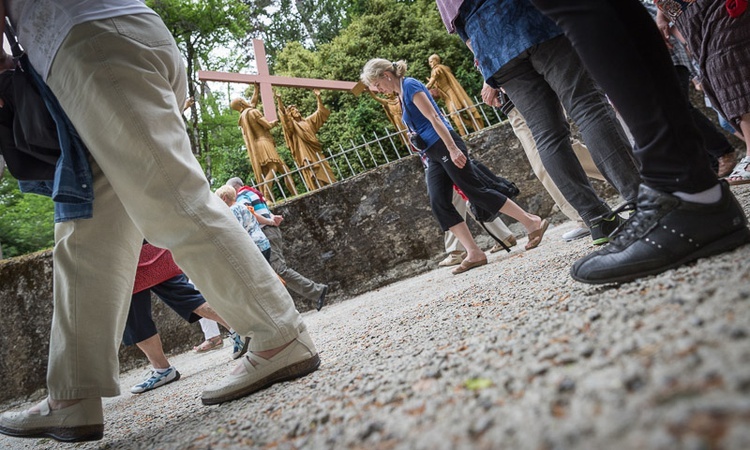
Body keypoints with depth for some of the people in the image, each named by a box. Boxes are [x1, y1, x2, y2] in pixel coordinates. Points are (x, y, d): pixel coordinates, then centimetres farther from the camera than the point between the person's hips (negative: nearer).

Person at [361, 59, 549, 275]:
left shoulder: (410, 85, -8)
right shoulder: (401, 94, 20)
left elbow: (433, 117, -16)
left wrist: (452, 149, -21)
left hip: (444, 146, -9)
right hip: (433, 154, 9)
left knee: (475, 191, -8)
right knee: (439, 203, -3)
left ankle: (533, 223, 2)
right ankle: (474, 254, -4)